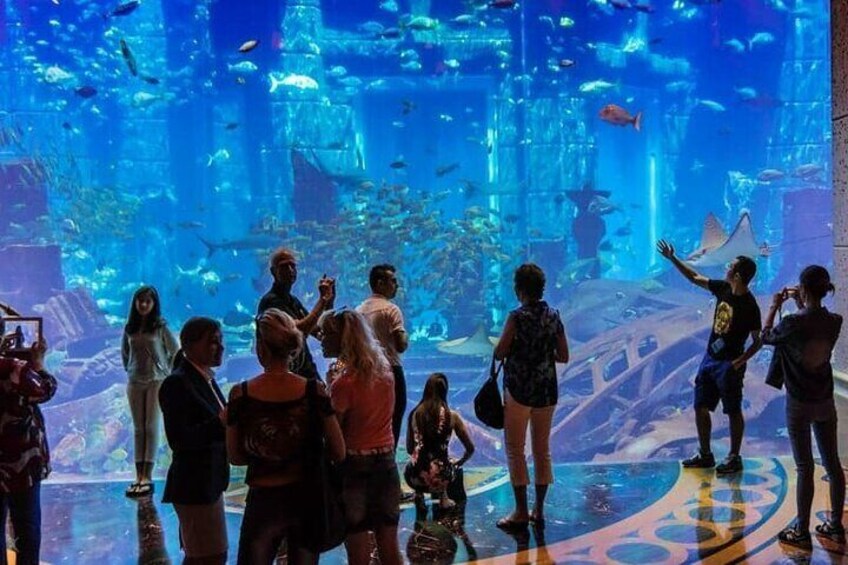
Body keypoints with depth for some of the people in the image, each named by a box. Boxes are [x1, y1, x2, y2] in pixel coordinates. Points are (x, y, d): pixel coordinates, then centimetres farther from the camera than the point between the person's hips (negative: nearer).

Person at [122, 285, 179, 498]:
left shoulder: (160, 327, -5)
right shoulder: (129, 328, 6)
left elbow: (175, 351, 2)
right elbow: (124, 351, 20)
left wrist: (166, 372, 2)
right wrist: (129, 369, 12)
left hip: (157, 381, -4)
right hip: (134, 382, 4)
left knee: (151, 427, -4)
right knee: (138, 429, 5)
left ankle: (147, 477, -4)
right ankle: (139, 476, 8)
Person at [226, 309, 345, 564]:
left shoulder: (240, 395, -12)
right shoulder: (314, 391, -12)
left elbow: (235, 457, 0)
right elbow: (338, 452, -6)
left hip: (264, 501, -1)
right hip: (307, 498, 2)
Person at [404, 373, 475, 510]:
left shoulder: (415, 414, 2)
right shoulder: (452, 416, -1)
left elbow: (410, 449, 11)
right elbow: (470, 449, 5)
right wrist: (458, 463, 25)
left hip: (415, 477, 1)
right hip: (439, 477, -1)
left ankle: (419, 494, 16)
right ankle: (442, 495, 15)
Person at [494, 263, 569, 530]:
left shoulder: (518, 317, -13)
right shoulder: (554, 316, 3)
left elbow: (499, 353, -13)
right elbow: (563, 356, 6)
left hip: (519, 390, -5)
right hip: (547, 390, 6)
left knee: (515, 450, 5)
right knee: (543, 450, 13)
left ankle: (521, 512, 6)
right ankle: (539, 510, 19)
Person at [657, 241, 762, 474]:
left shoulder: (749, 306, -17)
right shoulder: (723, 289, 1)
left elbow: (757, 341, -12)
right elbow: (694, 278, 12)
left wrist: (740, 361, -21)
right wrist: (672, 258, 9)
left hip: (729, 364, -8)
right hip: (710, 358, 8)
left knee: (733, 412, 5)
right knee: (701, 407, 12)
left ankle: (734, 458, 19)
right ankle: (705, 455, 25)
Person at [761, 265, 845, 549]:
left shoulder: (793, 323, -21)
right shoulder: (834, 322, -5)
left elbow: (766, 337, -3)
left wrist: (774, 307, 6)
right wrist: (800, 305, 16)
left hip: (799, 404, -5)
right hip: (825, 401, 5)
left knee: (805, 468, 1)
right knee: (833, 464, 15)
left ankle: (802, 533, 11)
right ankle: (835, 526, 28)